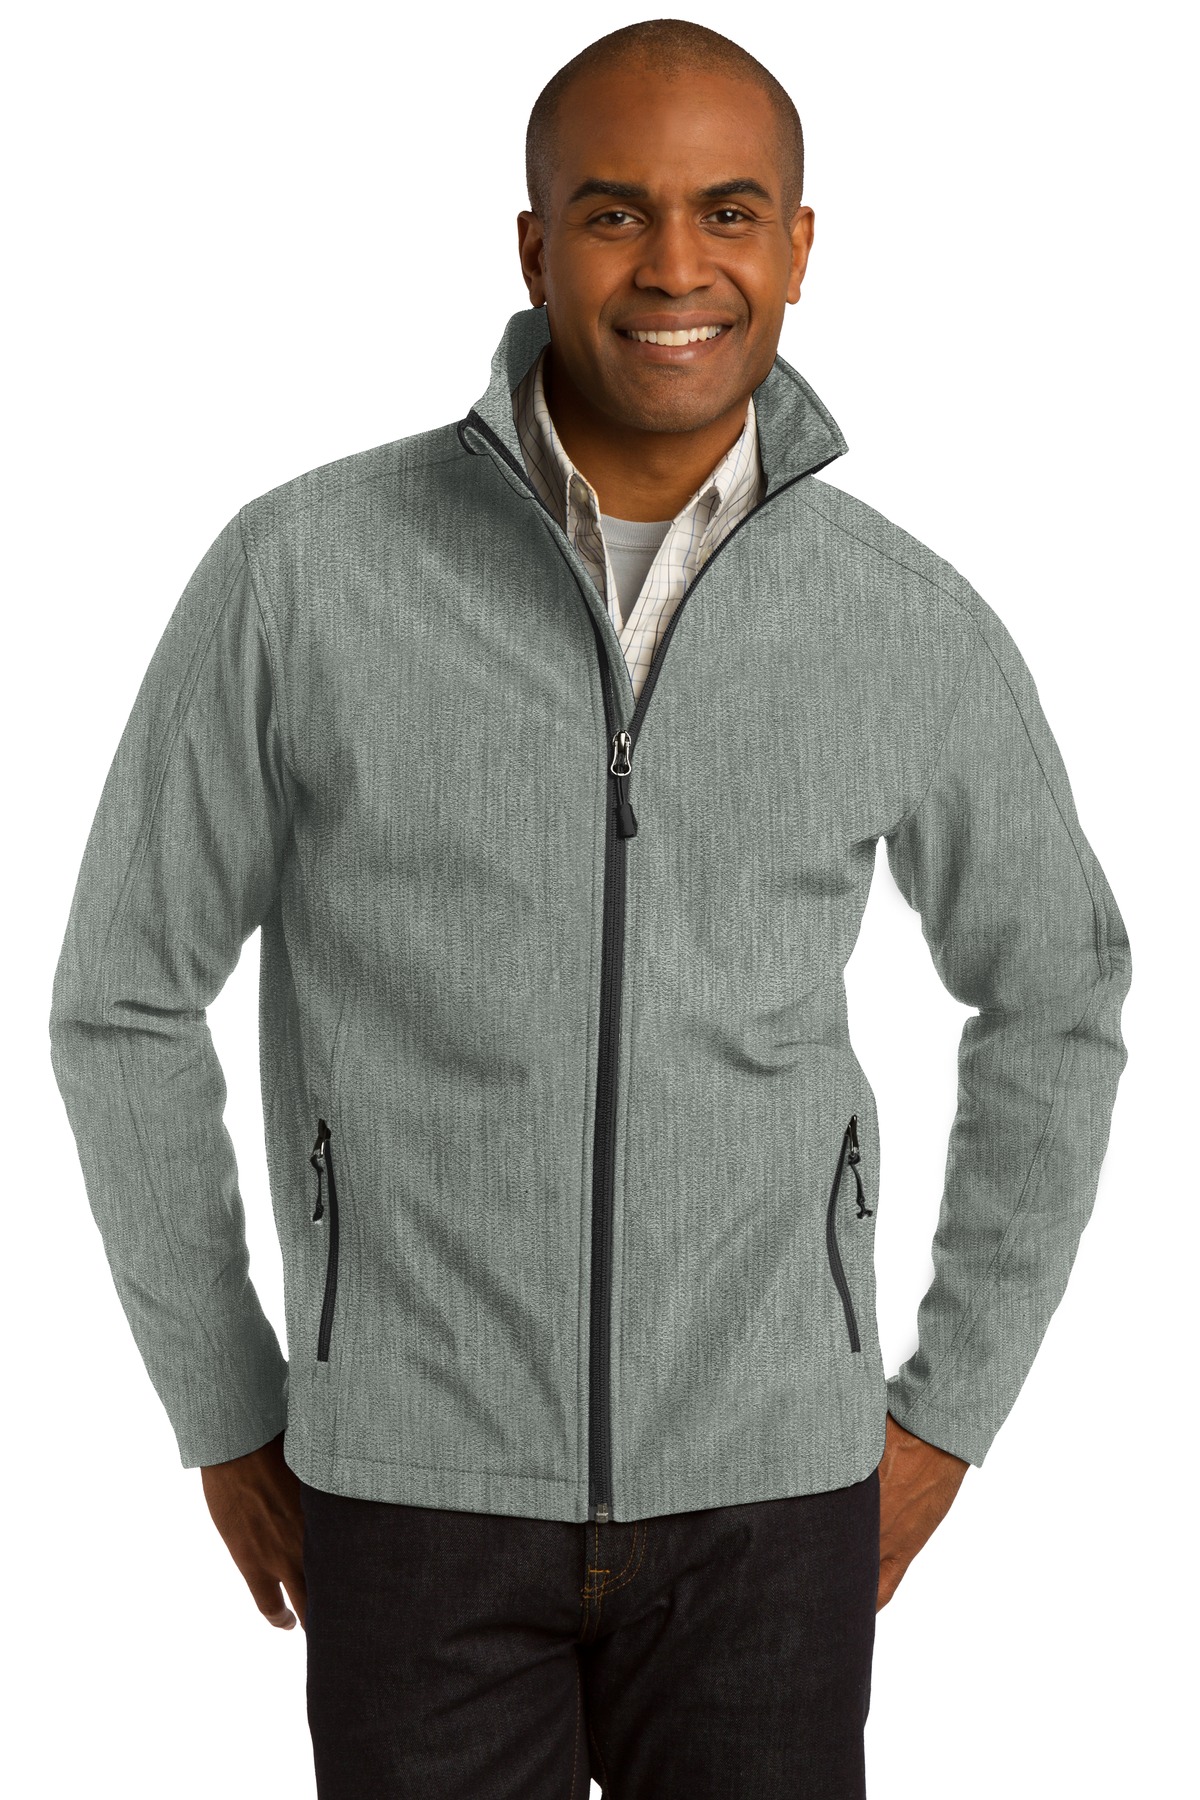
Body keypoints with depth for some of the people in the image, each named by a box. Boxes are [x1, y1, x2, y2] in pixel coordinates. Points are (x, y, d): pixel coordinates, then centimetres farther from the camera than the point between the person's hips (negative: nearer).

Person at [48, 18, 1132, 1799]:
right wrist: (226, 1423, 2)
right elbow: (127, 1000, -1)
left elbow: (1053, 1001, 11)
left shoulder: (916, 627, -6)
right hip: (420, 1485, -1)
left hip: (761, 1486, 1)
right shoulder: (301, 570, -12)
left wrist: (952, 1411, 8)